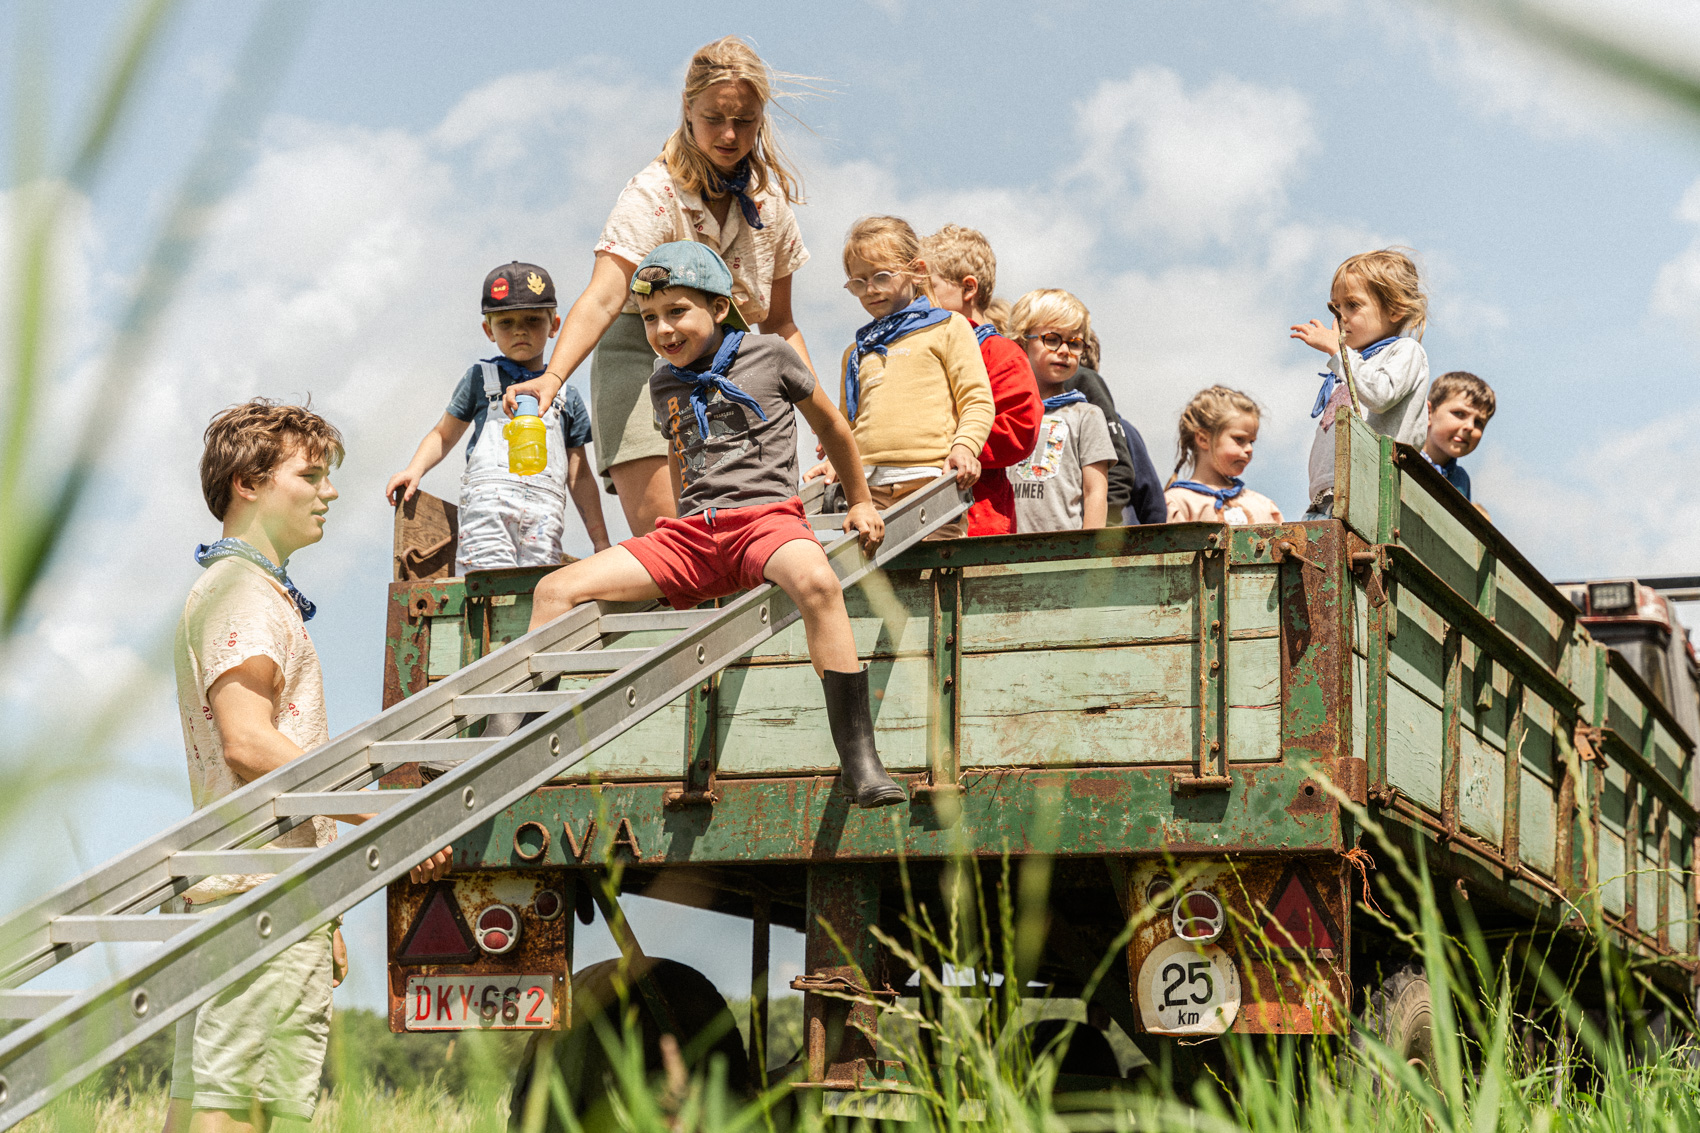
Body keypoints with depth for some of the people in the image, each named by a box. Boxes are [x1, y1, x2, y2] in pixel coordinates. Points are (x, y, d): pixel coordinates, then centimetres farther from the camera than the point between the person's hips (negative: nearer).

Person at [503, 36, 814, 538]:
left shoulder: (771, 198, 3)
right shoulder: (655, 193, -15)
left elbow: (778, 323, 14)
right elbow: (603, 298, -29)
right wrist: (553, 376, -45)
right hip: (643, 364, -5)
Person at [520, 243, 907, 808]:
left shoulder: (769, 355, 4)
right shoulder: (664, 383, 17)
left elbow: (830, 425, 18)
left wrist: (861, 503, 23)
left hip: (767, 514, -5)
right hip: (692, 529, 5)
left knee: (816, 581, -41)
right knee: (555, 591, -9)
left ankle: (859, 758, -40)